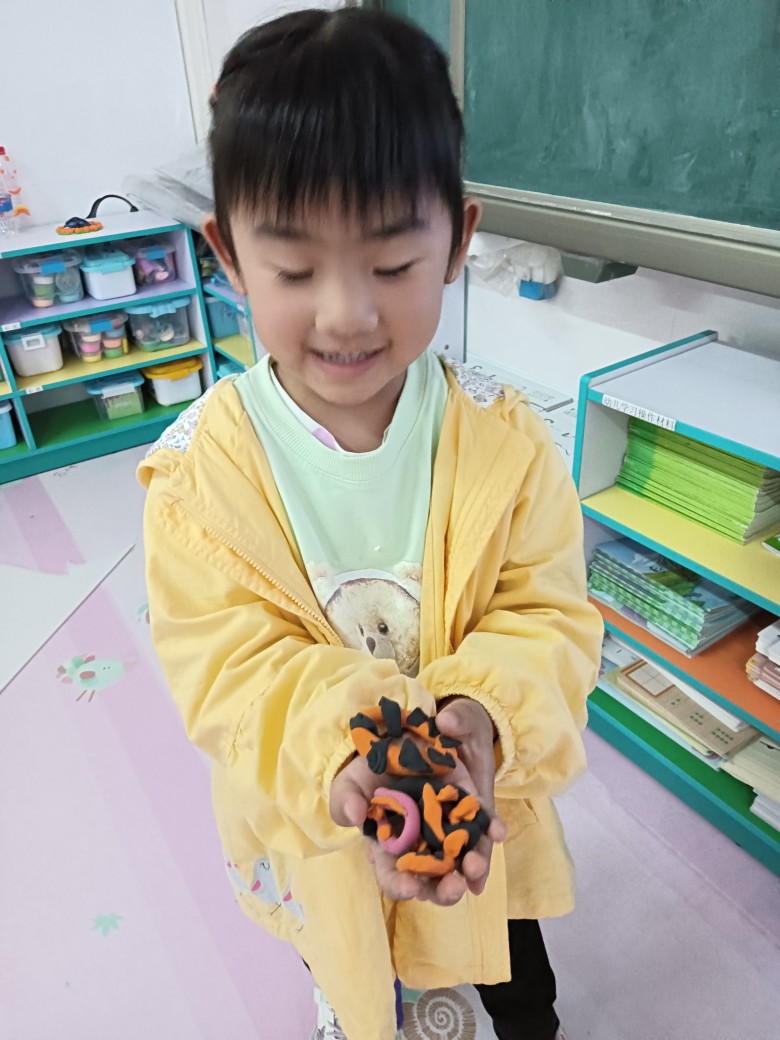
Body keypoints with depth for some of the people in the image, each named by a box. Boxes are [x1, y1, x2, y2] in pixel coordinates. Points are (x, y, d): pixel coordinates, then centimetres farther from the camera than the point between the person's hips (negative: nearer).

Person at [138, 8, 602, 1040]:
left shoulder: (504, 437, -23)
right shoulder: (198, 467, -25)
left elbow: (549, 614, -18)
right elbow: (228, 663, -23)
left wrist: (483, 712, -38)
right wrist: (338, 755, -40)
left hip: (480, 802, 1)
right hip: (310, 811, 1)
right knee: (343, 957, 36)